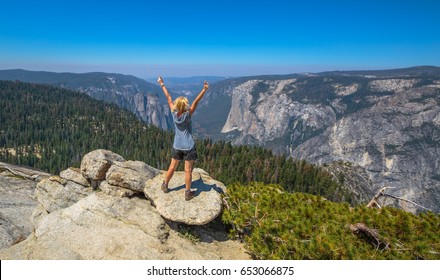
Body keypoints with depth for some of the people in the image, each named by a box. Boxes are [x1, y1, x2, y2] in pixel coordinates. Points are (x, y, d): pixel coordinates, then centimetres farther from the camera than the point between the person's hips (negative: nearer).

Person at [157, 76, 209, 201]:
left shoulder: (174, 113, -9)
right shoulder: (187, 115, -18)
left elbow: (168, 97, 0)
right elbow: (196, 102, -27)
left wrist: (162, 84, 8)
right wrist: (204, 90, -33)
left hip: (177, 146, 4)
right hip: (189, 147, -4)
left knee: (172, 167, 20)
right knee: (188, 170, 5)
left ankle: (165, 185, 35)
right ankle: (188, 193, 14)